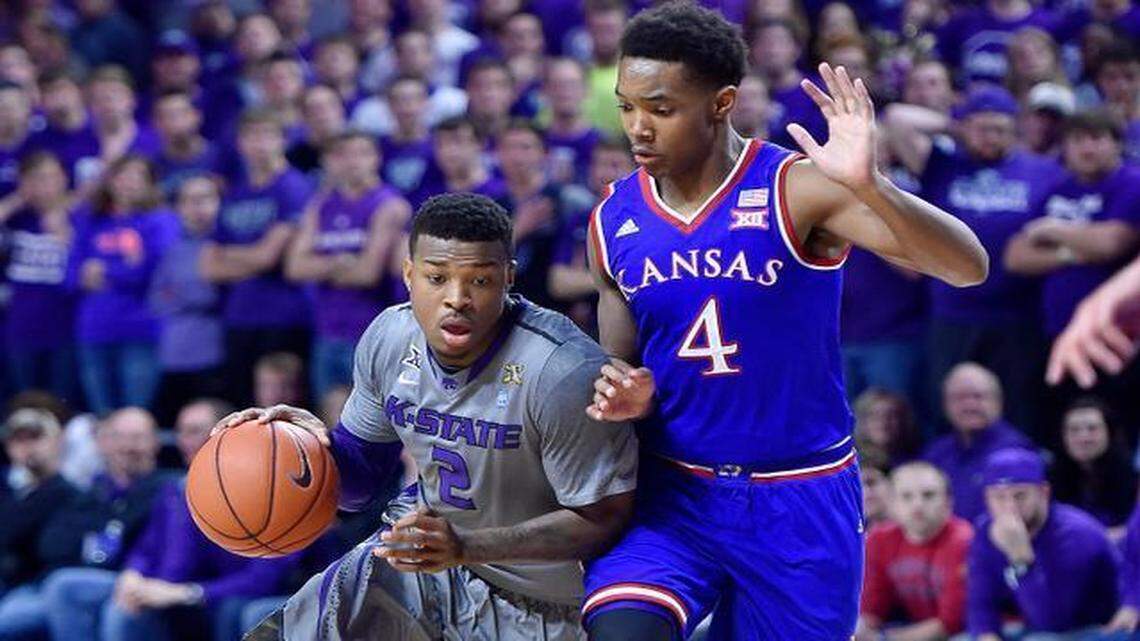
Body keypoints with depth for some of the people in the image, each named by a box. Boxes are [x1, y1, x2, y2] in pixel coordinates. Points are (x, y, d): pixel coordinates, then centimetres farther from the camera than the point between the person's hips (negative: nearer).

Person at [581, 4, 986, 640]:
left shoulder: (798, 191, -14)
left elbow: (967, 267, -24)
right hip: (672, 496, 2)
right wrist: (630, 397, -11)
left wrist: (868, 185, -40)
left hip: (801, 504, -2)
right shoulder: (614, 223, 0)